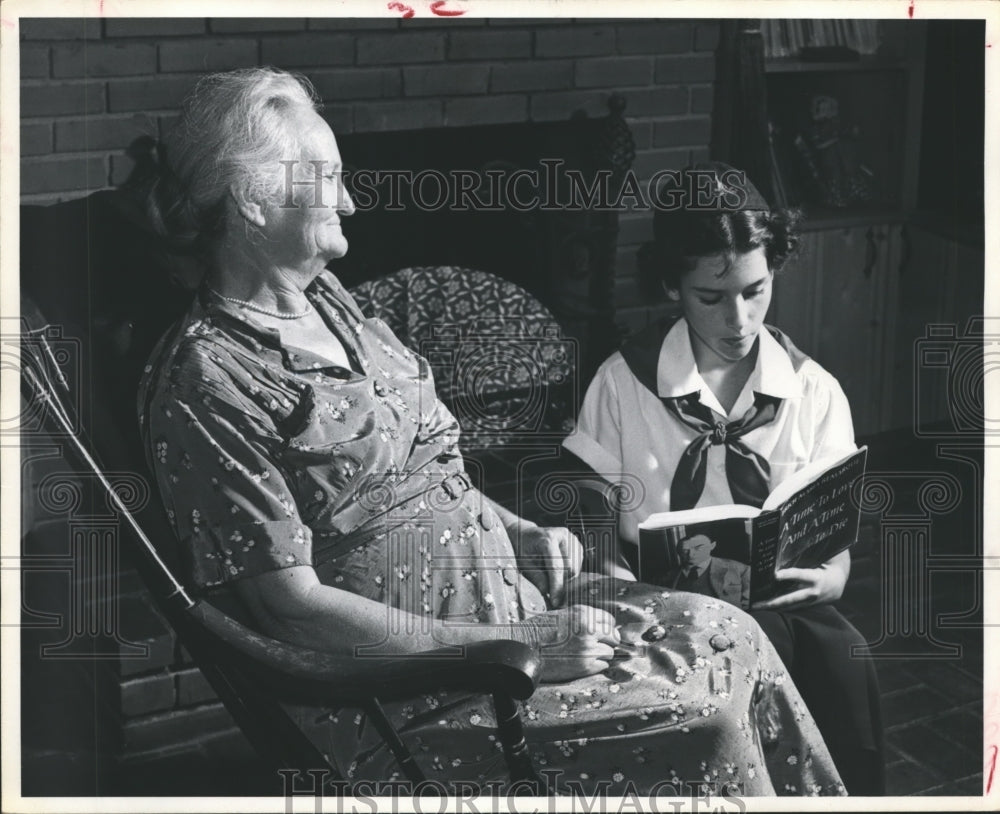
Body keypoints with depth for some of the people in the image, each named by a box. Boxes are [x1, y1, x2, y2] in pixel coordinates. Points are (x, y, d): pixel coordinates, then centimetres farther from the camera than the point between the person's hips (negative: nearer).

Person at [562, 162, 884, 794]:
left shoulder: (815, 393, 5)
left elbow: (837, 547, 5)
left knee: (846, 662, -31)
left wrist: (826, 578, -20)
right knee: (760, 641, -32)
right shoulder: (625, 382, 0)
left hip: (783, 599, 1)